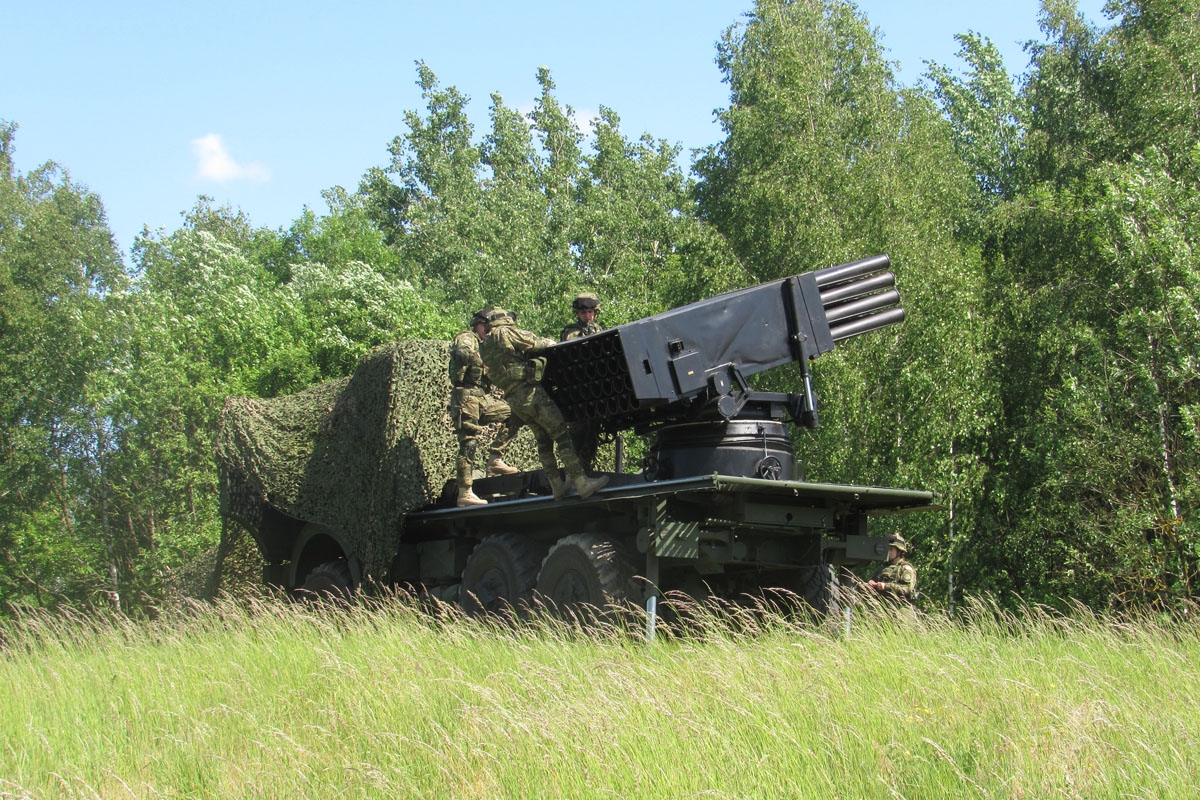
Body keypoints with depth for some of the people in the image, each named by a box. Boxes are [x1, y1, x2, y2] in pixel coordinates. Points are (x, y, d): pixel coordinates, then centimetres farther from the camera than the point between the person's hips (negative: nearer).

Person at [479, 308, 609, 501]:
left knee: (543, 440, 16)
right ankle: (581, 483, -13)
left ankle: (557, 486, 16)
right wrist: (547, 342, 19)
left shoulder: (484, 348, 17)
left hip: (513, 399, 8)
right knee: (562, 435, -8)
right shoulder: (505, 333, -5)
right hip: (530, 392, -8)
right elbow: (533, 342, -1)